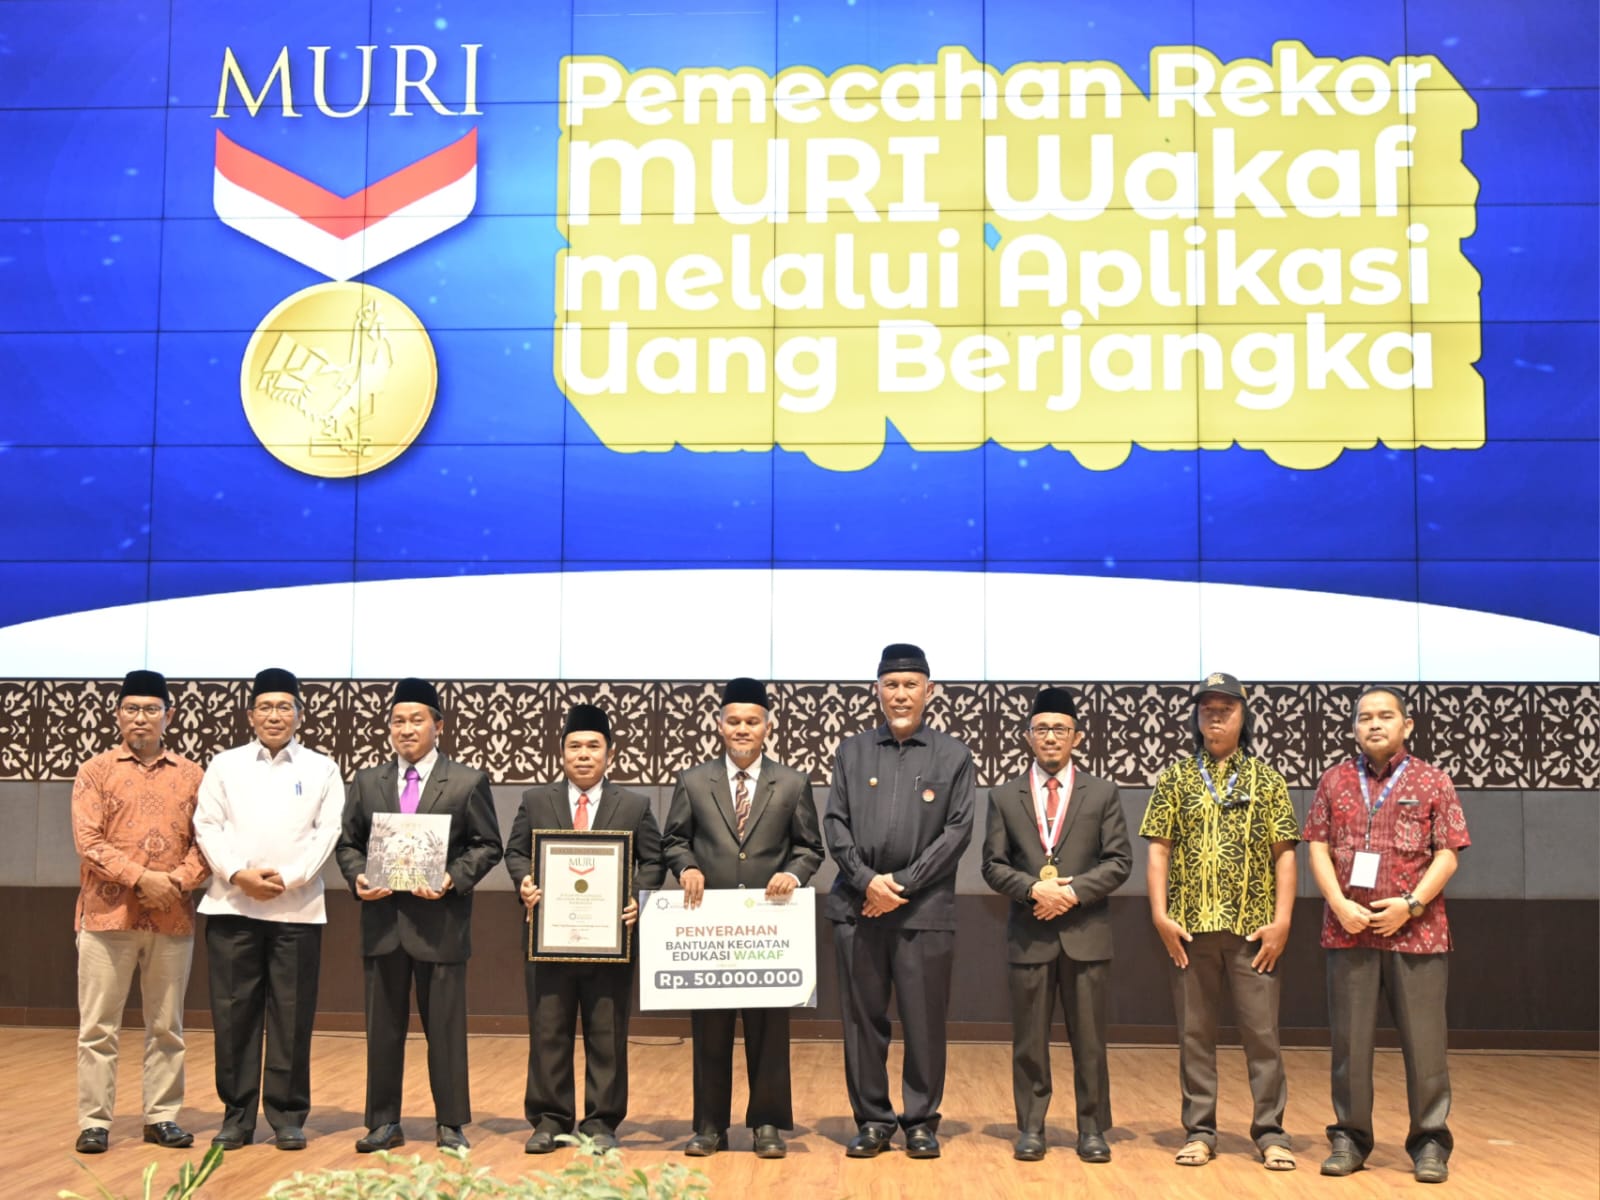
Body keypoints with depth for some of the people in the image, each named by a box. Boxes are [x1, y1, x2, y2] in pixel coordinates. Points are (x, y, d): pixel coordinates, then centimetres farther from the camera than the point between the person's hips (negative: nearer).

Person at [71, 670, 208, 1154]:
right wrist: (140, 878, -17)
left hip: (173, 918, 2)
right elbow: (89, 842, -6)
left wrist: (177, 881, -12)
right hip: (108, 914, -2)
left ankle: (162, 1117, 16)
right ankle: (94, 1121, 10)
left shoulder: (191, 775, 8)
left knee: (166, 1025, 7)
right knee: (98, 1025, 2)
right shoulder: (95, 771, 2)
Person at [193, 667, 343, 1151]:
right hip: (232, 906, 1)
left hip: (298, 908, -1)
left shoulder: (322, 769, 7)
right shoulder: (224, 765, 10)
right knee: (233, 1013, 4)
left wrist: (287, 879, -13)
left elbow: (327, 832, 0)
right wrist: (239, 875, -11)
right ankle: (237, 1116, 15)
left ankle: (288, 1117, 11)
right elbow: (207, 827, 3)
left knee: (292, 1016, 2)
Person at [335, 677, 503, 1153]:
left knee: (445, 1026, 3)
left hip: (440, 920, -3)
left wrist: (454, 879, -15)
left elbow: (487, 846, 0)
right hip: (382, 919, 3)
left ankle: (450, 1123, 14)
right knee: (383, 1027, 10)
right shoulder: (367, 782, 11)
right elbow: (347, 843, 12)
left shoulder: (468, 781, 1)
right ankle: (384, 1122, 20)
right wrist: (358, 877, -7)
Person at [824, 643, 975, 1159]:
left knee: (925, 1023, 3)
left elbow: (958, 831, -2)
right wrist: (867, 880, -9)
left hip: (925, 909, -1)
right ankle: (872, 1120, 18)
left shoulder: (953, 756, 6)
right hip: (858, 906, 2)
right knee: (863, 1019, 6)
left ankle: (921, 1122, 16)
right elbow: (835, 824, 5)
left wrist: (902, 883, -9)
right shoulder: (852, 752, 11)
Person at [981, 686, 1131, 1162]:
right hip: (1029, 935, 1)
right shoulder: (1004, 796, 7)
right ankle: (1031, 1128, 15)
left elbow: (1119, 860, 0)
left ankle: (1093, 1130, 15)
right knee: (1029, 1041, 6)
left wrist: (1073, 891, -12)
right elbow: (993, 865, 3)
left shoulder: (1102, 793, 6)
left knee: (1089, 1039, 5)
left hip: (1087, 933, 0)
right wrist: (1034, 889, -14)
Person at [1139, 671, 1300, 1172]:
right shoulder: (1176, 778, 6)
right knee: (1194, 1032, 7)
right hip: (1191, 925, 1)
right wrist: (1160, 914, -7)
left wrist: (1281, 920, -7)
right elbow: (1159, 850, 3)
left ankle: (1270, 1132, 13)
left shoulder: (1267, 779, 5)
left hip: (1253, 927, -1)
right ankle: (1199, 1131, 16)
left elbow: (1284, 854, 2)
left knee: (1262, 1031, 2)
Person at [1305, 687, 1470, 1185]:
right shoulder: (1334, 782, 8)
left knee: (1424, 1040, 2)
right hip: (1348, 931, 2)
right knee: (1350, 1040, 6)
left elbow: (1447, 855, -1)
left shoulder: (1433, 783, 3)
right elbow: (1319, 849, 5)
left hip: (1417, 931, -1)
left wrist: (1411, 905, -13)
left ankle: (1430, 1143, 13)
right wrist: (1341, 905, -9)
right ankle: (1349, 1138, 15)